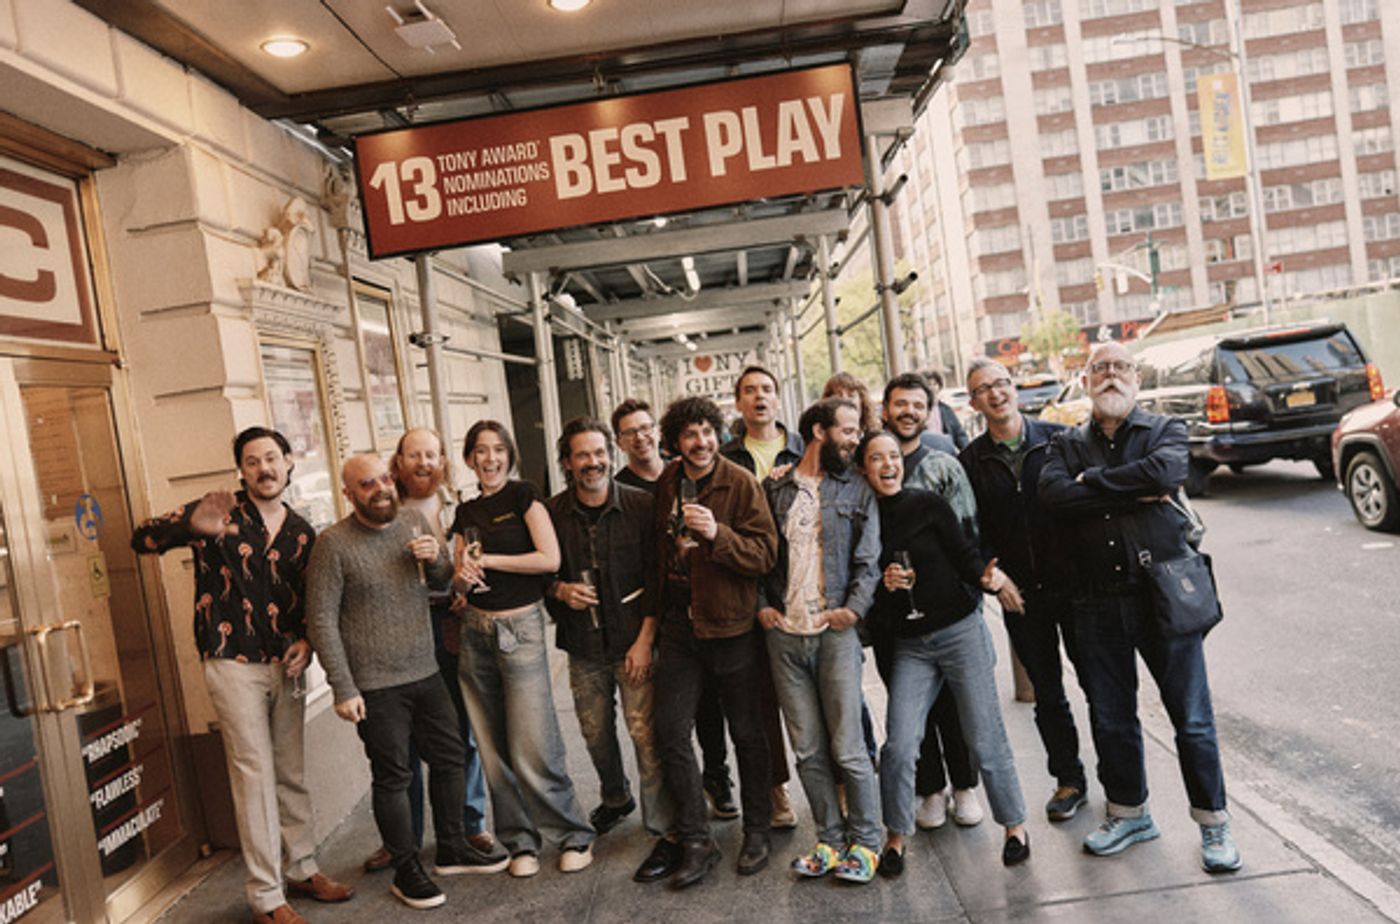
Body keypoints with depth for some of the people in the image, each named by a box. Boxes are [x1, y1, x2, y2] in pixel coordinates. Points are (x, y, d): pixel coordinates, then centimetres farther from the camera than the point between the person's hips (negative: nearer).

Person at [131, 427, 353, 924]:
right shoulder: (219, 513, -6)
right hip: (234, 664, -5)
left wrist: (306, 640, -2)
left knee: (292, 772, 14)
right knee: (255, 775, -1)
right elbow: (142, 539, -15)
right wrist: (191, 524, -34)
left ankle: (302, 869, 30)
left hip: (285, 664, 5)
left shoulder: (301, 532, 8)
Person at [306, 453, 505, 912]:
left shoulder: (415, 522, 3)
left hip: (426, 672, 6)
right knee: (392, 776, 6)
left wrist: (435, 560, -9)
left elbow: (443, 582, 15)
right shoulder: (334, 543, -13)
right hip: (376, 685, -6)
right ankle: (406, 871, 25)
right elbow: (321, 620, -12)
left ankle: (452, 849, 35)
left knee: (450, 756, 15)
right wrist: (343, 688, -15)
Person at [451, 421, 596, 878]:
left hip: (520, 628, -5)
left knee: (531, 750, -6)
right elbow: (462, 580, 16)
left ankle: (574, 835, 12)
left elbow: (550, 558, -14)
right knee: (495, 750, 8)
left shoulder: (522, 496, -4)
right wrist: (463, 576, -7)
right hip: (475, 631, 6)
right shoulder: (465, 512, 12)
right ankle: (521, 840, 23)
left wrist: (488, 559, -10)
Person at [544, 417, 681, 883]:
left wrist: (646, 639, -10)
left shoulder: (641, 506, -6)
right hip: (583, 648, 3)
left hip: (634, 641, -3)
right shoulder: (551, 513, -1)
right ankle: (616, 799, 45)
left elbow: (655, 577, -6)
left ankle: (666, 835, 7)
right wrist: (560, 590, -12)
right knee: (595, 735, 16)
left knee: (645, 734, -6)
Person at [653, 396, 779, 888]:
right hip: (679, 626, 4)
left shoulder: (740, 483, -9)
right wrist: (658, 609, 14)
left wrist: (717, 533, -29)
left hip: (731, 626, -4)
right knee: (671, 731, 2)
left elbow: (765, 553, -14)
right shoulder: (666, 483, 6)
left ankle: (756, 833, 28)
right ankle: (696, 842, 16)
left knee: (746, 732, 9)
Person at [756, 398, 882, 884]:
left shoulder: (856, 490, 8)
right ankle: (831, 840, 23)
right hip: (784, 634, 2)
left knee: (847, 749, -1)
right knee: (808, 751, 8)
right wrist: (761, 605, 0)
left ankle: (865, 842, 18)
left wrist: (854, 607, -13)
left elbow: (868, 559, 1)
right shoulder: (774, 489, 9)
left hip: (834, 632, -1)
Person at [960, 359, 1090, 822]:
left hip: (1072, 581, -1)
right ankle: (1069, 780, 28)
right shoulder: (971, 460, 2)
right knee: (1047, 693, 12)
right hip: (1019, 593, 1)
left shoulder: (1057, 437, -1)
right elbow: (974, 529, 2)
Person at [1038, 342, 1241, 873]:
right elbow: (1053, 495, -12)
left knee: (1192, 718, 5)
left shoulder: (1165, 430, 4)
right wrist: (1135, 494, -15)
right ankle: (1130, 814, 33)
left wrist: (1093, 481, -11)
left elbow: (1166, 471, -20)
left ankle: (1213, 824, 25)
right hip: (1097, 604, 2)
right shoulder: (1068, 445, 9)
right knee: (1111, 719, 13)